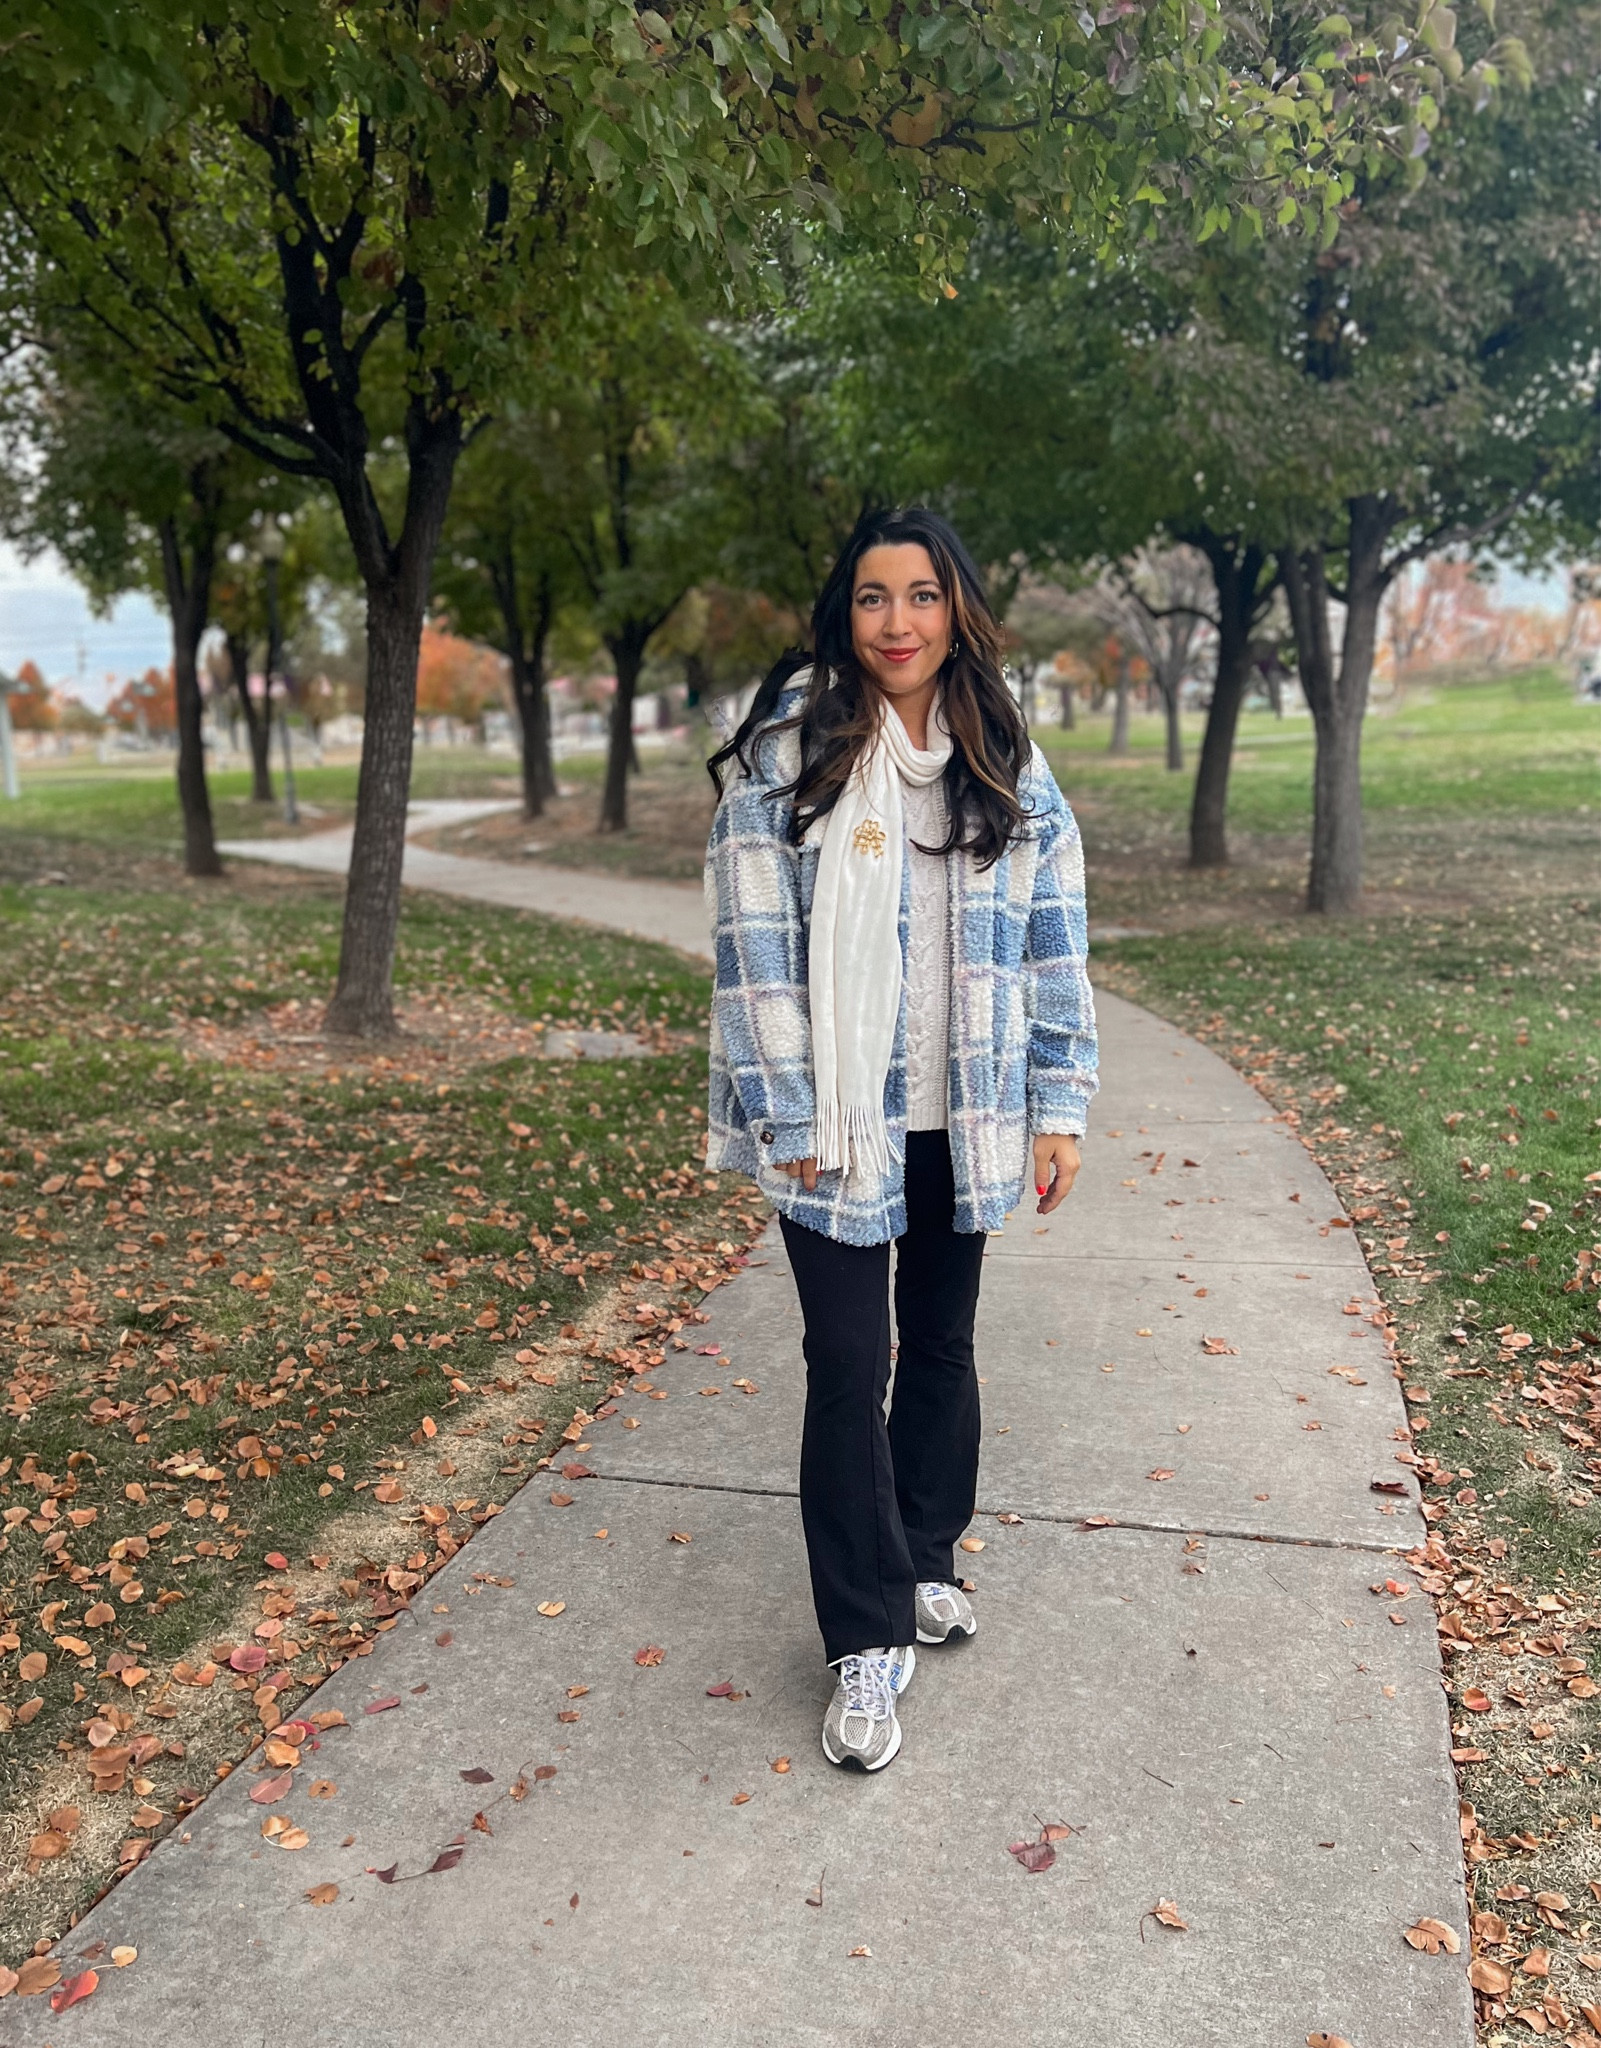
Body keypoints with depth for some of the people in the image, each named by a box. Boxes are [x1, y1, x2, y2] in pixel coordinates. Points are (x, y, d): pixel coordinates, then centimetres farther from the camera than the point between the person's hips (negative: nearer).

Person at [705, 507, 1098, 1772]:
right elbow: (753, 940, -10)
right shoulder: (787, 746, -7)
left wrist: (1059, 1105, 1)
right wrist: (788, 1114, -12)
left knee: (943, 1345, 17)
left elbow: (1054, 940, 5)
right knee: (848, 1366, 1)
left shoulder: (1010, 767, 4)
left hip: (961, 1119, 4)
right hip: (838, 1123, -3)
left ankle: (924, 1559, 39)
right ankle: (869, 1642, 15)